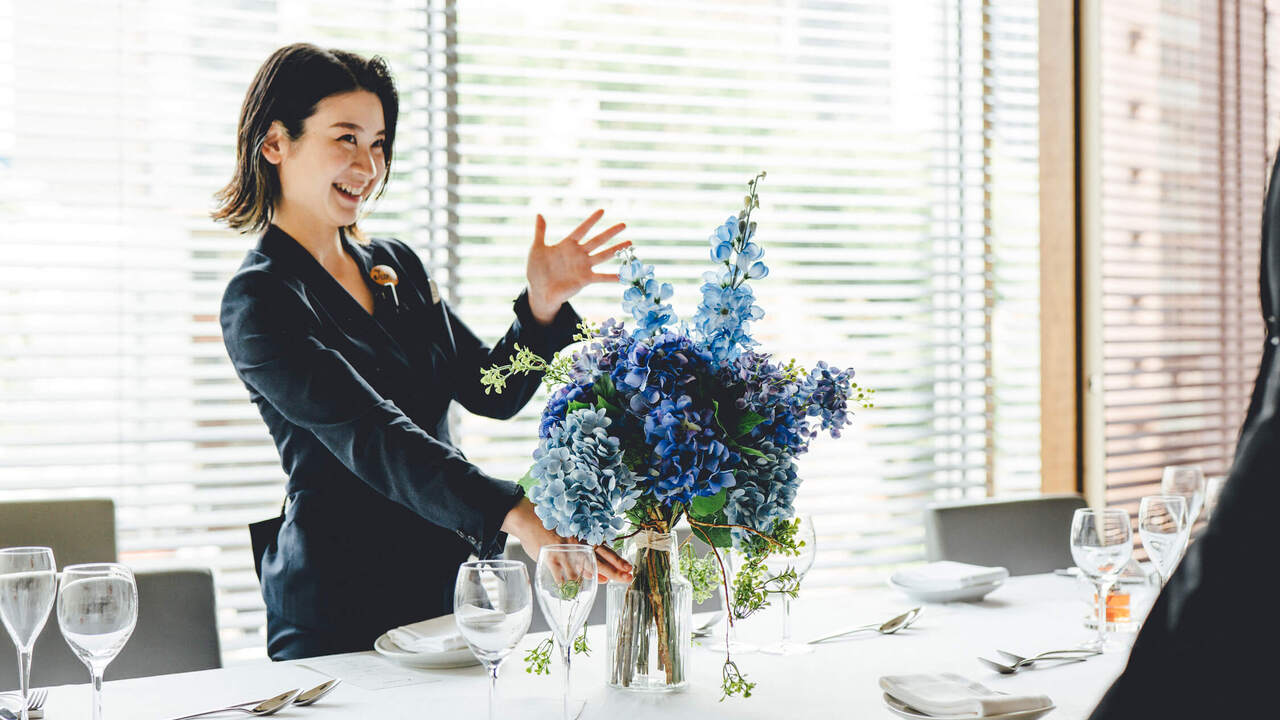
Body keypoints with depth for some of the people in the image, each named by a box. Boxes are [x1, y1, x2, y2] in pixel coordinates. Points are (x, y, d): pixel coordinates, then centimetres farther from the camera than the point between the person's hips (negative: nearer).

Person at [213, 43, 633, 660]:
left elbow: (492, 392, 9)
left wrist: (543, 305, -9)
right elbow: (371, 439, -25)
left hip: (449, 581, 6)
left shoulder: (397, 265, 10)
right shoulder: (259, 302, -13)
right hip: (340, 609, -6)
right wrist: (514, 514, -36)